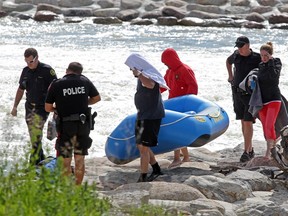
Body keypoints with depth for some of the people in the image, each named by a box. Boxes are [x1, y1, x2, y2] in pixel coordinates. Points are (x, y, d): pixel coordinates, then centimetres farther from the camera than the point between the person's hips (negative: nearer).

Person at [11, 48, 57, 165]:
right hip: (29, 107, 7)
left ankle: (34, 164, -15)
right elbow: (20, 90, 19)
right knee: (34, 136, 9)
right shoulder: (26, 71, 9)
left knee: (36, 135, -15)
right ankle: (42, 159, 20)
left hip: (41, 108, -7)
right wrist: (15, 106, 17)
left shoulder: (47, 70, -11)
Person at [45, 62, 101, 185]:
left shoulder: (56, 85, -5)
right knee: (80, 160, 12)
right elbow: (97, 98, 18)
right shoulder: (85, 82, 3)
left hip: (66, 126, -3)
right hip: (83, 124, 3)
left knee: (65, 161, 4)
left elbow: (48, 108, -1)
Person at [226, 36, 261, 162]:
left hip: (250, 94, -5)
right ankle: (250, 150, 17)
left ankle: (247, 151, -10)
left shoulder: (257, 58, -10)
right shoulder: (236, 55, 5)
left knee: (248, 122, -11)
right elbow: (228, 61, 28)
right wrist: (230, 75, 19)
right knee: (243, 121, 9)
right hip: (237, 93, 5)